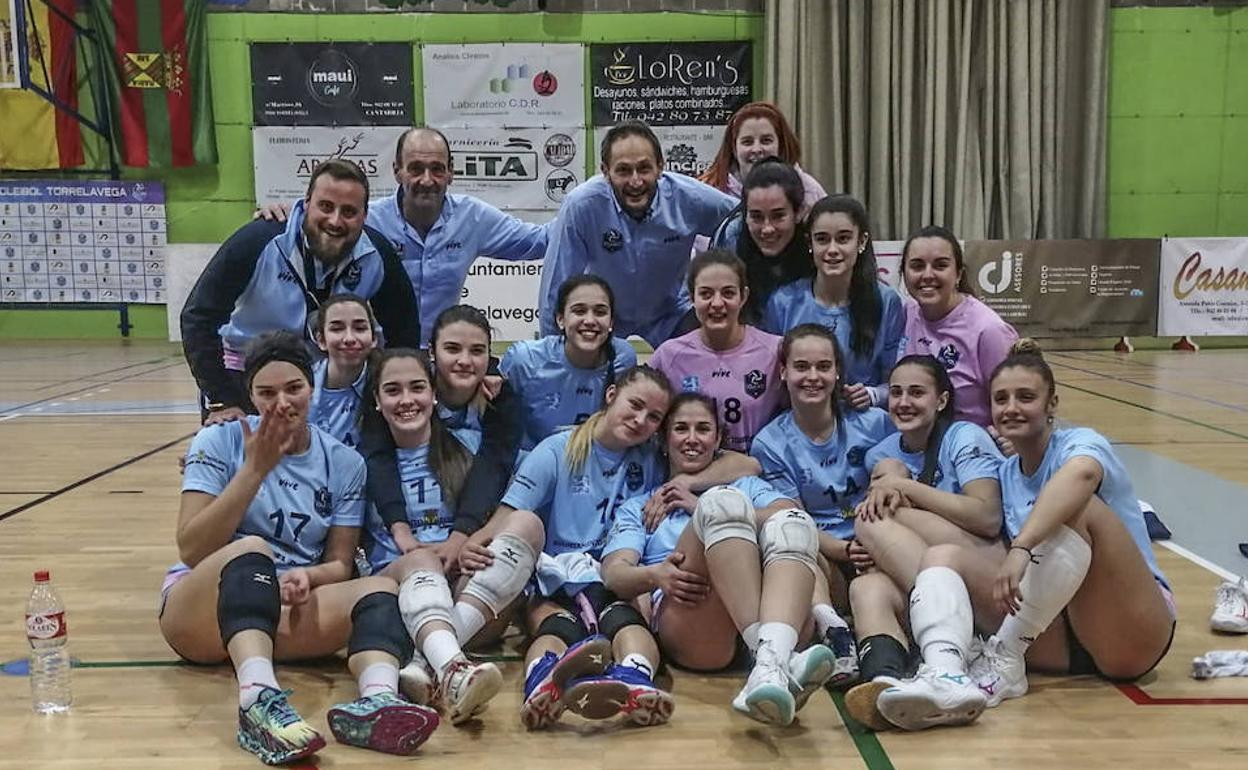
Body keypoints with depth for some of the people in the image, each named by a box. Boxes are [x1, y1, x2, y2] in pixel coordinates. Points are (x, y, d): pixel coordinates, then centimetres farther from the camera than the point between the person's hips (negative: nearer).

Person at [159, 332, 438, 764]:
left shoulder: (344, 463, 6)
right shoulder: (218, 442, -2)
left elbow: (339, 563, 5)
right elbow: (191, 550, -10)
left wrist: (308, 576, -18)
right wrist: (255, 469, -17)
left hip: (292, 612, 3)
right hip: (198, 610, -2)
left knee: (380, 590, -25)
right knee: (251, 549, -34)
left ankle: (376, 700, -56)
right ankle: (259, 698, -59)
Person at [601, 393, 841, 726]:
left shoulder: (748, 486, 35)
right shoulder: (638, 508, 31)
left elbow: (790, 516, 10)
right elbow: (613, 573, 10)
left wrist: (700, 506, 5)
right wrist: (655, 576, -13)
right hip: (683, 624, -2)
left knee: (791, 524, -27)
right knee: (724, 501, -26)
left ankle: (770, 664, -53)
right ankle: (779, 662, -44)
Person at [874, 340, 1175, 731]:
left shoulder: (1082, 443, -5)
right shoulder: (1005, 475, 15)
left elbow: (1081, 473, -31)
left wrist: (1021, 548, -48)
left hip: (1133, 631, -5)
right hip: (1057, 635, 5)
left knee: (1079, 509, -28)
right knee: (942, 555, -11)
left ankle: (1005, 660, -29)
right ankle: (946, 674, -43)